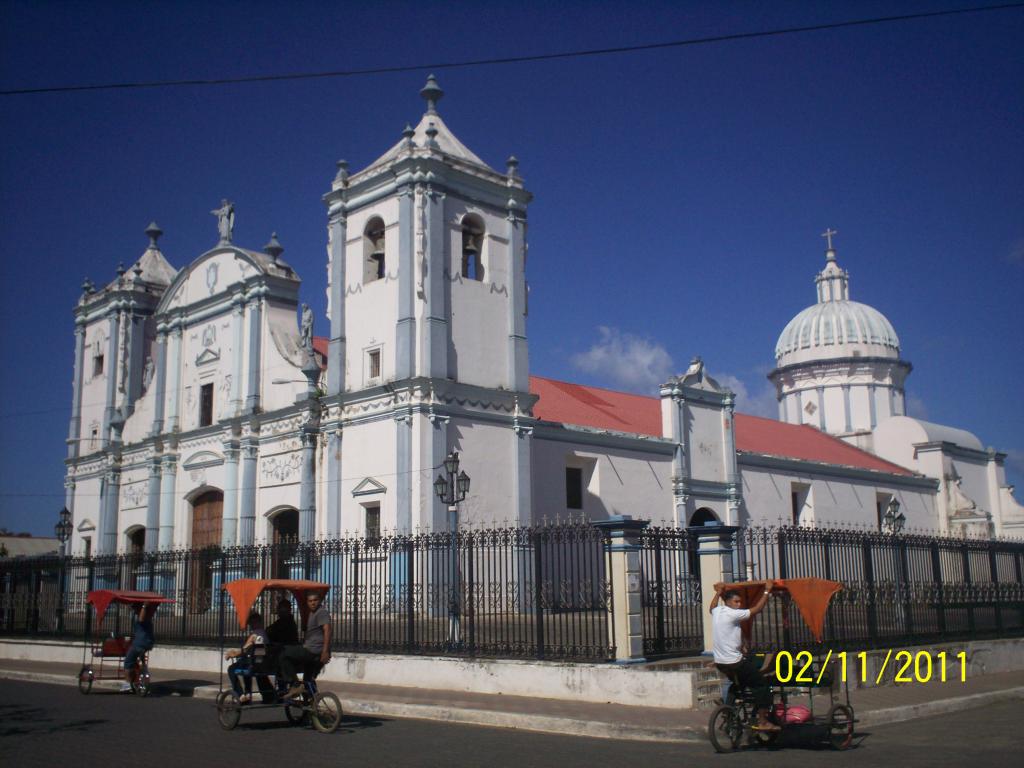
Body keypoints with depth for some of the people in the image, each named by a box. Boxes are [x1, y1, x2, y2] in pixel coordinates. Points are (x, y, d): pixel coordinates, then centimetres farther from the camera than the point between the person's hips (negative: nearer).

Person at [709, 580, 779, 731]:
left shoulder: (716, 611, 7)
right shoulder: (733, 614, -17)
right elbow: (757, 609, -15)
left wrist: (718, 593, 44)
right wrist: (767, 591, -7)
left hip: (720, 663, 9)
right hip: (734, 663, -9)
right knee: (762, 684, 1)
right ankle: (762, 722, 2)